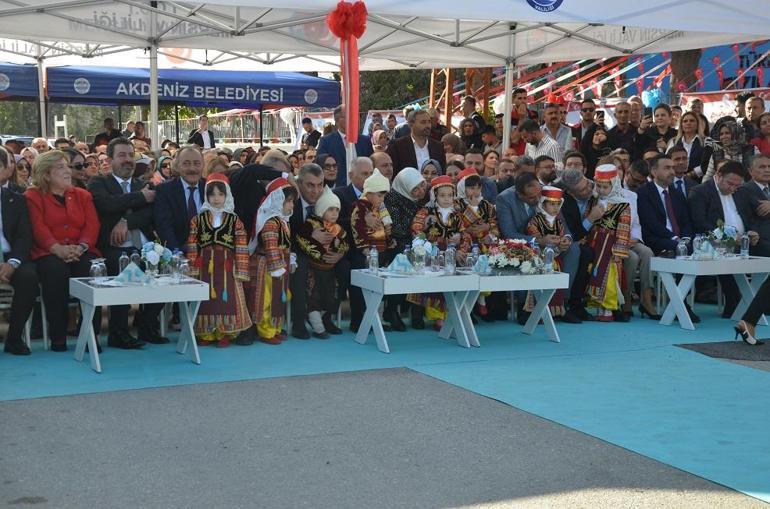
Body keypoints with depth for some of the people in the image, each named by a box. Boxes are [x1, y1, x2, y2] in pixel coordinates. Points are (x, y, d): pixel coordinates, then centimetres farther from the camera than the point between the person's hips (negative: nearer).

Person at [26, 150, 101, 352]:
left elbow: (92, 225, 6)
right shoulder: (33, 197, 9)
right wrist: (59, 249, -22)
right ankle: (58, 337, -26)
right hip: (48, 253, -2)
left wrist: (80, 247, -15)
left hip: (81, 251, 3)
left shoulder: (83, 195, 19)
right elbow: (38, 228, -5)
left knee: (91, 270, -30)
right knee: (56, 272, -35)